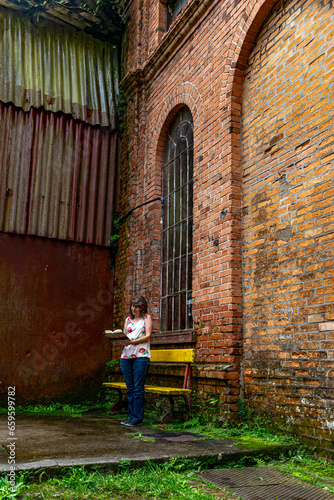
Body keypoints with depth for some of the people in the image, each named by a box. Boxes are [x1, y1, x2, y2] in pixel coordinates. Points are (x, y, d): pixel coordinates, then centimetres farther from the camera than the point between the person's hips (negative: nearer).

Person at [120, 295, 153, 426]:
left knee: (138, 388, -7)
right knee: (130, 388, 5)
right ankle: (131, 416, 11)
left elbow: (148, 336, -4)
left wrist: (133, 341, -18)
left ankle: (137, 418, -3)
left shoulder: (146, 318, 7)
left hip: (141, 356, -5)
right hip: (126, 356, 5)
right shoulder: (127, 320, 20)